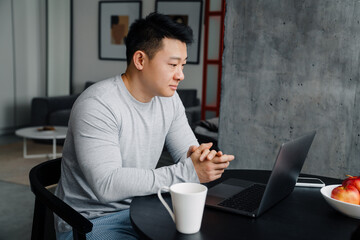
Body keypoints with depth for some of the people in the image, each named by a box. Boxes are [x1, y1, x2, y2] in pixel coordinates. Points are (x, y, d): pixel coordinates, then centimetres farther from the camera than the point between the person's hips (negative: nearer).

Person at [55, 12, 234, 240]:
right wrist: (187, 172, -33)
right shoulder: (97, 105, -23)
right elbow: (107, 185, -31)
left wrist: (203, 157, -22)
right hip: (90, 222, -7)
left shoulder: (169, 99, 1)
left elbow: (188, 152, 4)